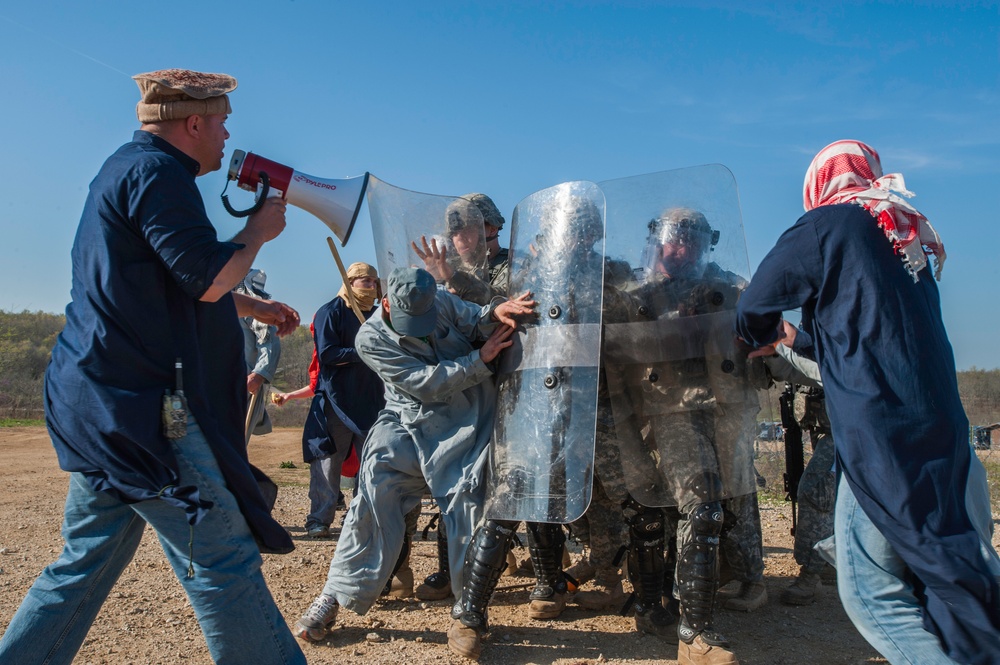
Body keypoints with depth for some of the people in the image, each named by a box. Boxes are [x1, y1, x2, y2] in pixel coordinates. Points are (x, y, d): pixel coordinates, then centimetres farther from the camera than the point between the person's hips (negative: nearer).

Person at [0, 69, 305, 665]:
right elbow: (208, 278, -21)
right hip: (145, 407, -11)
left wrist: (253, 307, 29)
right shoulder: (156, 171, -12)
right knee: (225, 565, -5)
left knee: (87, 562, 18)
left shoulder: (127, 168, 22)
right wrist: (259, 230, -3)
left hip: (101, 404, 11)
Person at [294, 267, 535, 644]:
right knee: (375, 497, -14)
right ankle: (333, 597, -3)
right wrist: (481, 359, -23)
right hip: (407, 425, -2)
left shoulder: (441, 301, -2)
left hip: (466, 424, 2)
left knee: (467, 503, -3)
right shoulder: (371, 339, -13)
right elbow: (426, 383, -19)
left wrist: (495, 312, -31)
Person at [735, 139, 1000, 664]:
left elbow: (750, 314, -3)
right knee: (947, 576, 16)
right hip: (941, 429, 8)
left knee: (871, 593, -3)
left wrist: (770, 337, 20)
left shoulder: (826, 224, -5)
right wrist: (800, 342, 37)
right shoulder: (911, 234, 17)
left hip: (882, 436, -8)